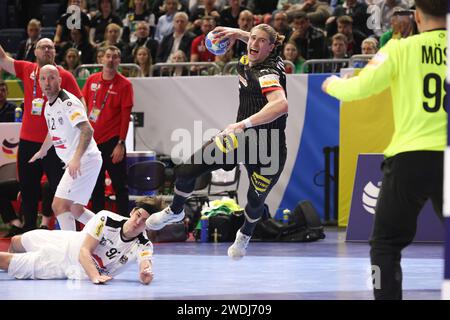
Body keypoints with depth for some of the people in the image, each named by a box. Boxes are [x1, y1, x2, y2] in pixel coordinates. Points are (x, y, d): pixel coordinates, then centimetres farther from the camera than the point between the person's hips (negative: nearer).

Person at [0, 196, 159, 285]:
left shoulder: (144, 246, -28)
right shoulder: (106, 219, -28)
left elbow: (145, 277, -43)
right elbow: (84, 252, -29)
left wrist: (146, 275, -68)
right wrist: (95, 276, -47)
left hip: (79, 272, 0)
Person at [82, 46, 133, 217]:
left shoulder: (124, 85, -6)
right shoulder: (92, 80, 7)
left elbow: (125, 116, -8)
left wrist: (120, 144, -13)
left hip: (112, 142, -5)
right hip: (93, 141, 5)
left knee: (120, 185, -1)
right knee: (96, 185, 10)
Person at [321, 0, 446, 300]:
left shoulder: (402, 49, -2)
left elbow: (359, 88, -5)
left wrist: (332, 84, 15)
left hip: (410, 157, -2)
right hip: (445, 157, 2)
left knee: (386, 245, 12)